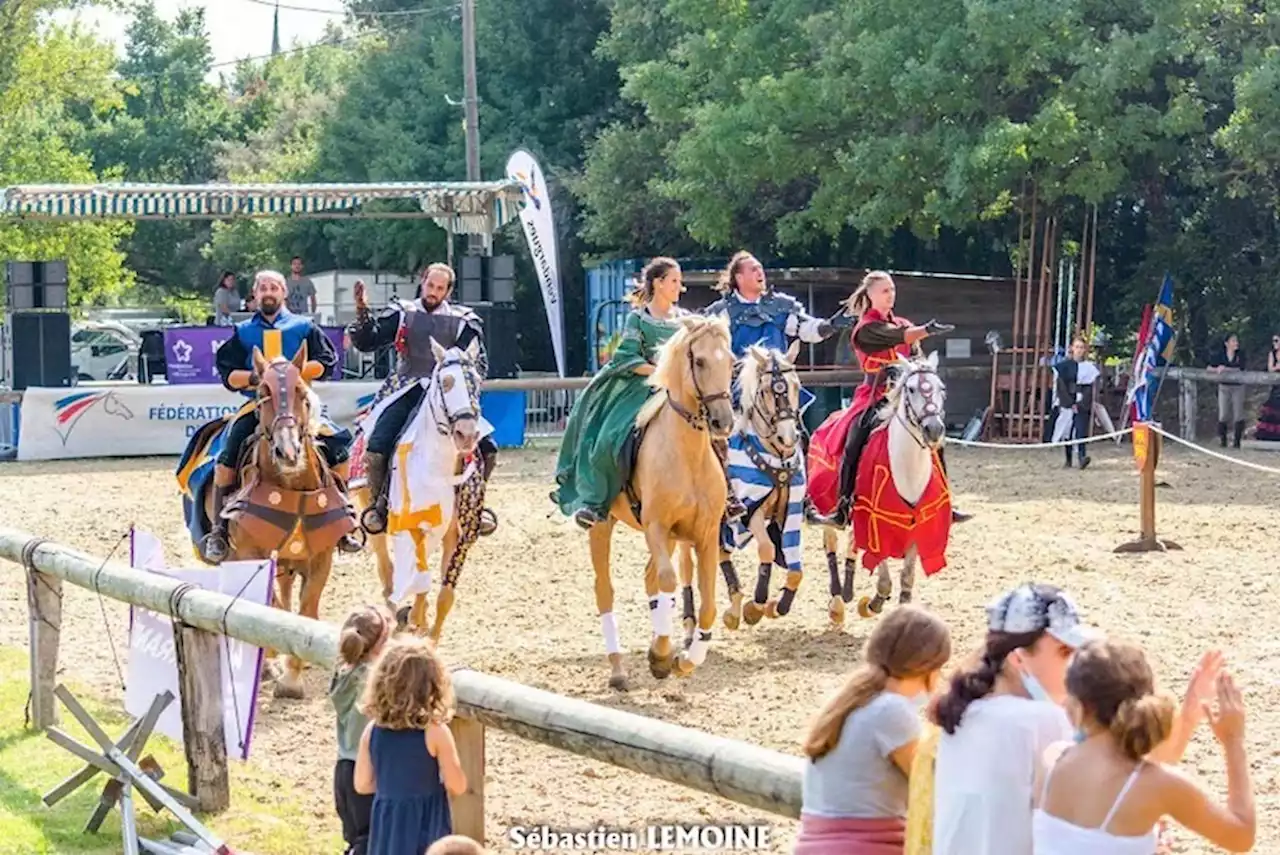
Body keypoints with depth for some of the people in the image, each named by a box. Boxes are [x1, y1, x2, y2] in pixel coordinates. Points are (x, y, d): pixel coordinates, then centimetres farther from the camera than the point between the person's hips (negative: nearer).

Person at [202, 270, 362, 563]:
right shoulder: (243, 332, 14)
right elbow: (228, 374, 7)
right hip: (257, 405, 0)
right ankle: (218, 530, -18)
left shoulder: (303, 327, 12)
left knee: (340, 442, -15)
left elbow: (325, 362, 3)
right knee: (228, 452, -25)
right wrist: (254, 378, -12)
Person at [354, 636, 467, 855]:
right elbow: (457, 786, -10)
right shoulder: (435, 732, -15)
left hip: (387, 826, 4)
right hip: (426, 829, -4)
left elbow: (362, 784, 4)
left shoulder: (373, 730, -4)